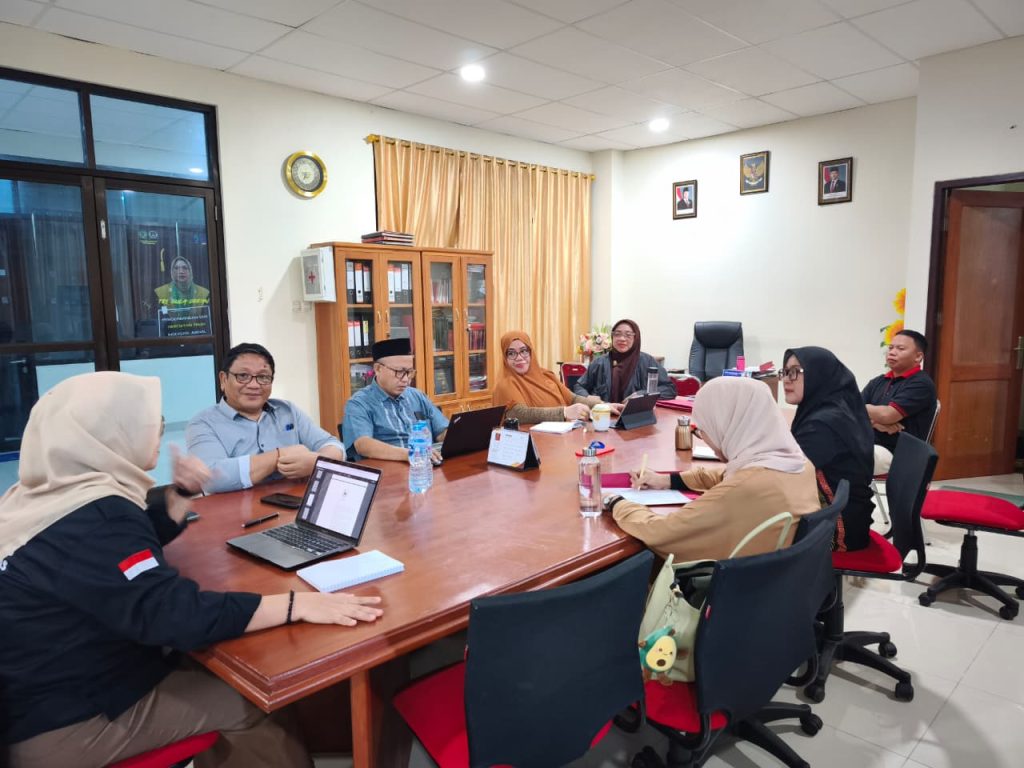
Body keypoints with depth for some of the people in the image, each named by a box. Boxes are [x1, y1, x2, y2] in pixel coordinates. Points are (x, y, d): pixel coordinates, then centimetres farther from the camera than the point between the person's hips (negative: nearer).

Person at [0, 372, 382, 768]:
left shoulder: (47, 495, 3)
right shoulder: (94, 517, -29)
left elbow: (131, 543, 18)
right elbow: (170, 613, -37)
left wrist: (181, 492, 3)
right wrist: (297, 604, -38)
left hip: (49, 686, 10)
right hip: (70, 722, -10)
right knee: (259, 702, -4)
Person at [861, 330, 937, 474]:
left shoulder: (921, 384, -5)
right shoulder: (878, 382, 16)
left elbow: (887, 415, -17)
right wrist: (875, 421, -14)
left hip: (896, 454, -6)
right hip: (868, 445, 6)